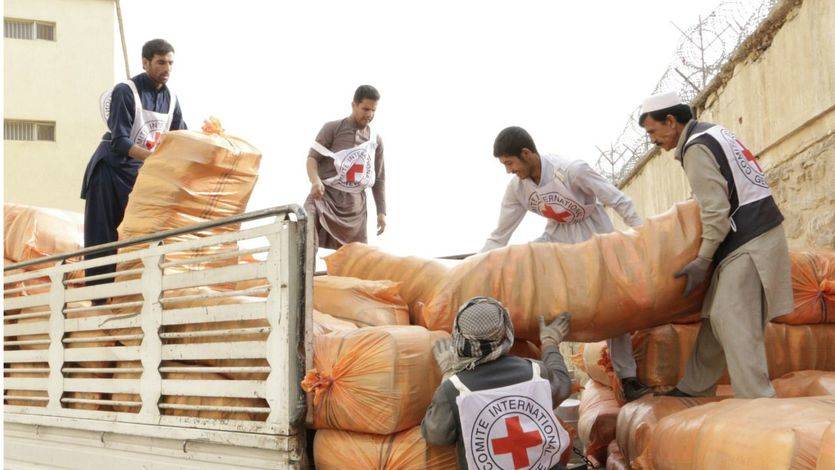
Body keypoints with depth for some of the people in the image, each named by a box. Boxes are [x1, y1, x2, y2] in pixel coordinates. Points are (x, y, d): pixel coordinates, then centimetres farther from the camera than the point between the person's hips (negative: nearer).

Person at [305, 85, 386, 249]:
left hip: (355, 205, 4)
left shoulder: (376, 140, 13)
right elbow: (312, 157, -5)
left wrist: (381, 212, 12)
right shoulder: (333, 128, 0)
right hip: (325, 195, -4)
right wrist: (315, 181, -26)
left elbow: (378, 179, 18)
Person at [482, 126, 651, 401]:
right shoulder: (516, 188, -12)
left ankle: (628, 378, 6)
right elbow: (498, 237, -5)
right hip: (559, 238, 5)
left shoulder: (572, 170, -28)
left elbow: (621, 202, -21)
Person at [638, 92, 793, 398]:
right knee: (717, 317, 14)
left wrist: (703, 261, -16)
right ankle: (694, 388, 22)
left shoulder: (695, 149, -13)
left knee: (735, 325, -12)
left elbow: (716, 212, -19)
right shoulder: (714, 132, 17)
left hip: (748, 244, -10)